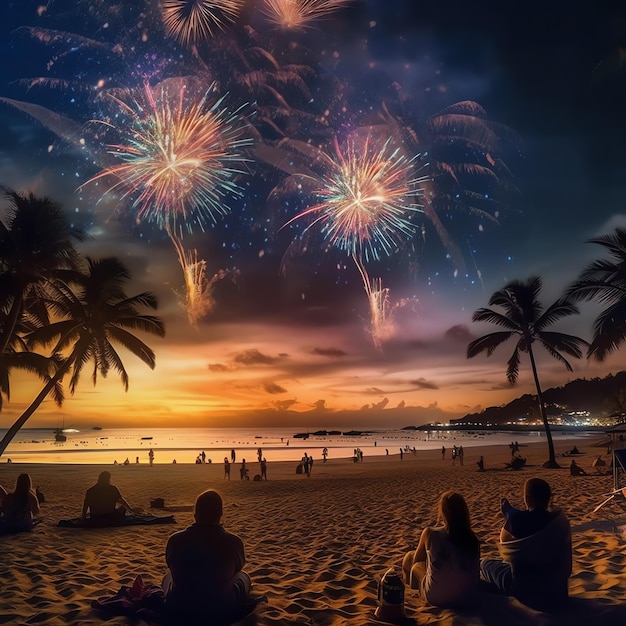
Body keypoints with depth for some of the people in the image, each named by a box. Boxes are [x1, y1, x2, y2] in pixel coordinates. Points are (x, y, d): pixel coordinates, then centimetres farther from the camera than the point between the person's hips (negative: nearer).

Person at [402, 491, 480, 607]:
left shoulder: (429, 533, -18)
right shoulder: (472, 538, -11)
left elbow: (417, 559, 0)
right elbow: (476, 574, 1)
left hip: (436, 597, -4)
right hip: (465, 596, 4)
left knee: (409, 557, 17)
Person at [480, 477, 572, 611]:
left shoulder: (518, 519, -21)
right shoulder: (560, 519, -8)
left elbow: (504, 541, -2)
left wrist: (507, 514, 9)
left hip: (527, 591, -5)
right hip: (558, 591, 5)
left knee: (485, 563, 17)